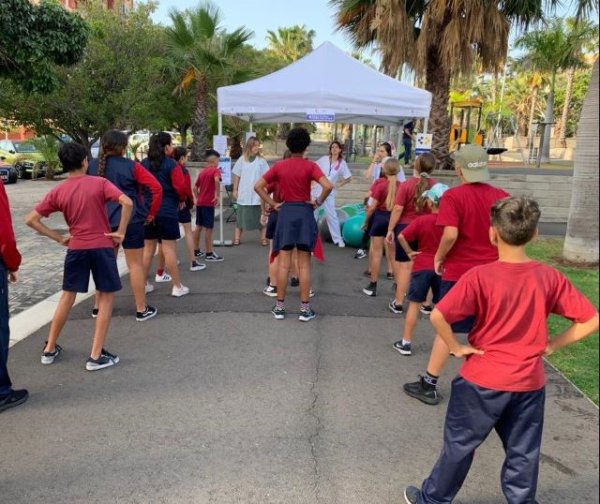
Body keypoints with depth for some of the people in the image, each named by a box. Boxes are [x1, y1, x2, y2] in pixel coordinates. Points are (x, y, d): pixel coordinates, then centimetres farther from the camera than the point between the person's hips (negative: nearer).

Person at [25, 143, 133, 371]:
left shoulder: (58, 192, 2)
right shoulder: (100, 183, -6)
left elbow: (31, 220, 0)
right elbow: (127, 202, -21)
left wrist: (59, 238, 5)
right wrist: (121, 232, -12)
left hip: (76, 248, 3)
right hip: (102, 246, -3)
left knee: (67, 297, 18)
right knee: (106, 298, 7)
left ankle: (49, 349, 29)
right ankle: (96, 356, 6)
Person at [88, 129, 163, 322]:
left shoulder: (92, 166, 4)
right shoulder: (131, 166, -8)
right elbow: (156, 187, -12)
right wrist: (151, 213, -2)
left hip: (104, 221, 5)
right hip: (131, 220, -4)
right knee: (135, 264, 3)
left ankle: (98, 306, 25)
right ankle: (142, 309, 8)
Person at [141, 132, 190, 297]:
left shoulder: (143, 164, 7)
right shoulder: (172, 165, -9)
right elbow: (180, 187, -13)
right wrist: (182, 200, 5)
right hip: (167, 211, -5)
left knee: (148, 249, 13)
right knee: (169, 249, -2)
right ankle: (177, 286, 5)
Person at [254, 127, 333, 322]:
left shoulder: (279, 166, 2)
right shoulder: (310, 166, -6)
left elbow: (258, 186, 2)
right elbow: (328, 186, -19)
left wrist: (272, 204, 6)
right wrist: (318, 202, -4)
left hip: (285, 212, 2)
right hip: (305, 213, -2)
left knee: (284, 264, 7)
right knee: (304, 265, 4)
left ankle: (279, 307, 13)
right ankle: (305, 309, 9)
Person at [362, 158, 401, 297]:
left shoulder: (381, 185, -11)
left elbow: (373, 206, -10)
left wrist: (366, 221, 2)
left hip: (380, 217, -3)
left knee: (377, 252, 3)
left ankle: (373, 286, 7)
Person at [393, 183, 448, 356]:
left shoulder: (422, 220, -11)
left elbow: (401, 236, -16)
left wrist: (409, 252, -4)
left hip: (422, 266, -2)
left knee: (414, 304, 5)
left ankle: (406, 343, 8)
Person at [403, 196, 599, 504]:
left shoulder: (480, 276, -18)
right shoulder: (550, 277, -6)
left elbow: (438, 316, -27)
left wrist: (456, 347, -11)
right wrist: (551, 345, 3)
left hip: (483, 381, -3)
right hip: (530, 383, 3)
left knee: (459, 444, 15)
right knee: (523, 454, 19)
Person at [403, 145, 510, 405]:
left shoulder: (454, 196, -13)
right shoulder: (503, 197, 0)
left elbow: (450, 235, -23)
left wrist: (439, 258, -6)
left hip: (459, 272, -4)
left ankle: (428, 385, 15)